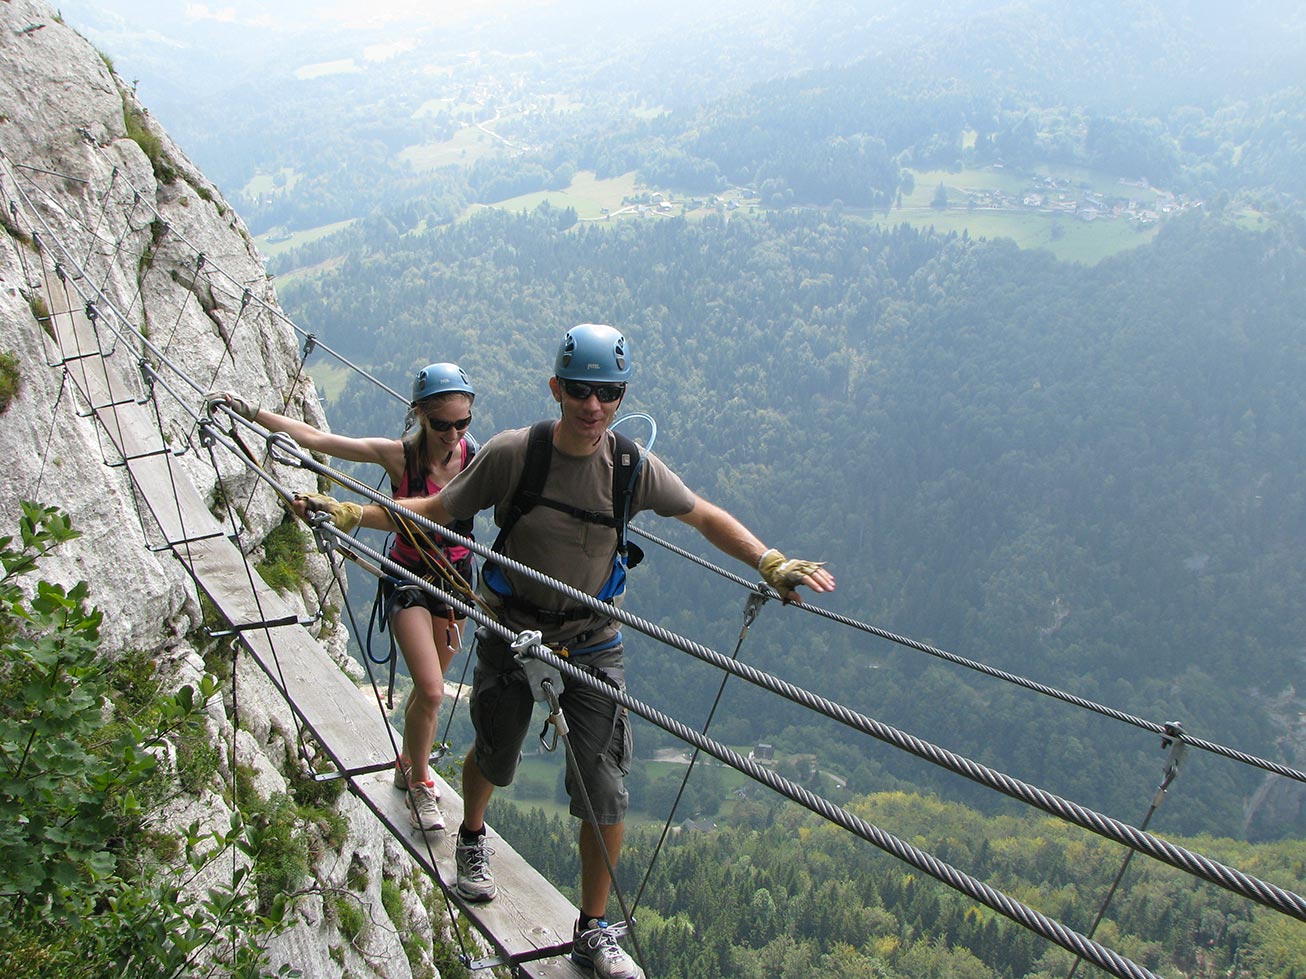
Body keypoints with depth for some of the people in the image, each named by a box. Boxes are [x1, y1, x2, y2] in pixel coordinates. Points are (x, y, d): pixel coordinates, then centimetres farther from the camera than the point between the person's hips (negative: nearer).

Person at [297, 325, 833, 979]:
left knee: (606, 796, -1)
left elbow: (705, 517, 0)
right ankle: (472, 840, 59)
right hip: (511, 634, 0)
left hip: (593, 645, 1)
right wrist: (350, 514, -15)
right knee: (493, 759, 22)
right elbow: (438, 511, -7)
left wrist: (770, 563, -12)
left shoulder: (633, 468, -14)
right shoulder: (511, 453, -19)